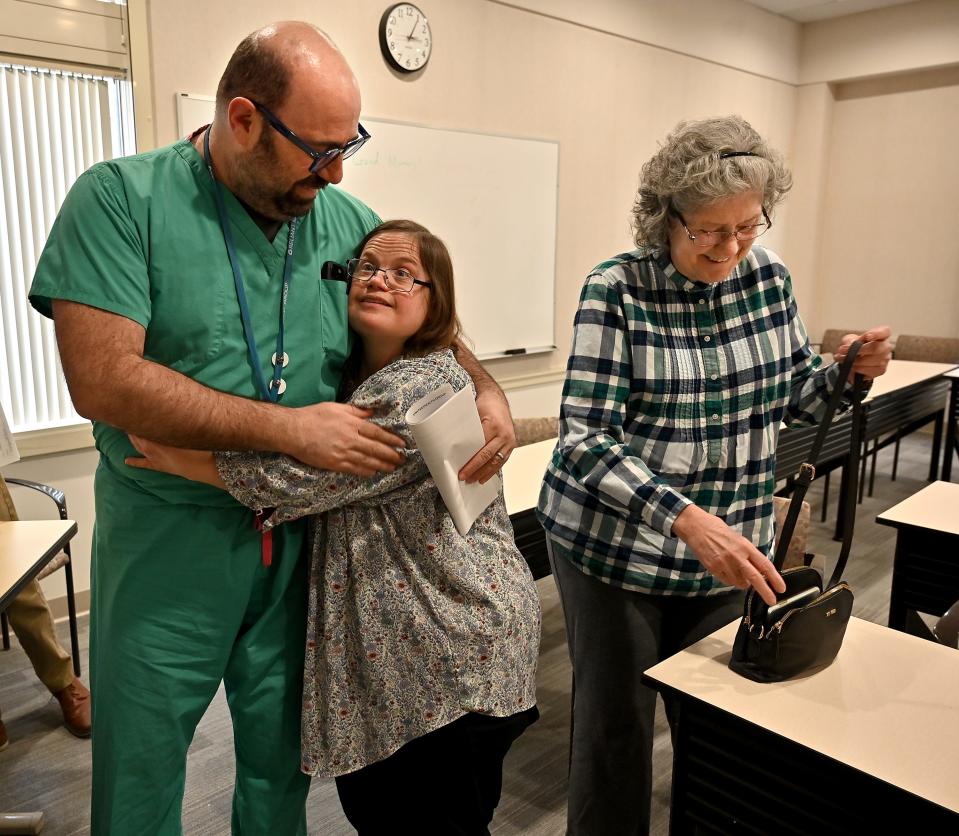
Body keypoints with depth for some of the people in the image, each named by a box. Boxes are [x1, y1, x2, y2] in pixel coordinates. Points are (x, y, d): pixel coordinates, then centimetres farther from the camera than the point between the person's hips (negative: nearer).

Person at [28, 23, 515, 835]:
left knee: (282, 758, 20)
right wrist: (292, 428, -24)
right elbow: (102, 380, -21)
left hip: (304, 533, 4)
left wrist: (487, 389, -8)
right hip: (170, 537, -3)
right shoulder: (122, 199, -12)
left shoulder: (349, 220, 1)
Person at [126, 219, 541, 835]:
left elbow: (312, 477, -23)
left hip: (455, 656, -8)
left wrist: (188, 461, -14)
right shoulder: (353, 378, 9)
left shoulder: (429, 387, -19)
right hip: (373, 648, 8)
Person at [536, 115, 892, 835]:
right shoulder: (616, 290, -16)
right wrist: (686, 519, -35)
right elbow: (585, 437, -23)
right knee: (616, 723, 10)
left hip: (730, 545, 5)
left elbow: (790, 400, 12)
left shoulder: (768, 275, 0)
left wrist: (846, 371, -9)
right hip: (612, 546, -4)